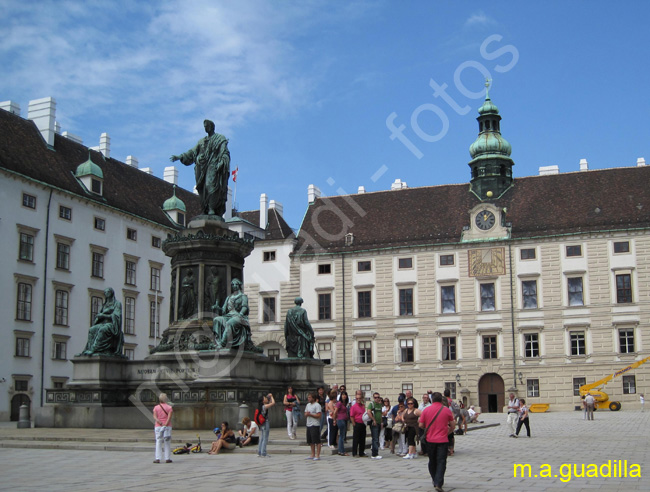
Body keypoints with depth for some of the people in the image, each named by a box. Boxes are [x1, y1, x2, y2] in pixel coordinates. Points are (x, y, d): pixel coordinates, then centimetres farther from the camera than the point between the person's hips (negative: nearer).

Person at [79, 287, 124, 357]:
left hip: (112, 325, -7)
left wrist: (104, 315, -14)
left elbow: (115, 316, -10)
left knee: (102, 330, -38)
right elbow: (98, 316, 18)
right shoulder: (105, 305, 23)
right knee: (92, 330, -23)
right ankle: (89, 349, -36)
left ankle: (93, 349, -47)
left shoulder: (117, 303, 3)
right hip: (103, 323, 7)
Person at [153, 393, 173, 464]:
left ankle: (157, 458, -4)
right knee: (167, 443, 6)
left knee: (158, 442, 3)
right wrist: (166, 424, -15)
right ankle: (167, 458, 5)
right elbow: (169, 417, -13)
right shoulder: (169, 407, -1)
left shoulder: (156, 407, 4)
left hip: (158, 426, 1)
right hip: (167, 426, -1)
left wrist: (160, 422, -15)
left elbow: (155, 416, -8)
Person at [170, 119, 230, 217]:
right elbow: (192, 152, 20)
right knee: (203, 189, -4)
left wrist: (221, 163, -19)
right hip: (203, 168, 6)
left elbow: (224, 153, -2)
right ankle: (206, 210, -5)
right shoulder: (202, 141, 24)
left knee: (211, 185, -21)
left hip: (214, 167, -6)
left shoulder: (220, 139, 8)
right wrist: (179, 157, 10)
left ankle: (212, 209, -27)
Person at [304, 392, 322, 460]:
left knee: (317, 441, -5)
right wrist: (306, 414, -5)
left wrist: (310, 414, -16)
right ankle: (312, 455, 21)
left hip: (315, 425, -8)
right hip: (308, 425, 8)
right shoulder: (308, 405, 16)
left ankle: (317, 455, -2)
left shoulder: (317, 405, -9)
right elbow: (305, 414, 18)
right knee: (310, 441, 12)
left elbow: (318, 415, -16)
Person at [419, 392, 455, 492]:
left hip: (430, 440, 2)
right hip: (442, 440, -2)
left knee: (432, 462, 17)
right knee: (441, 462, -2)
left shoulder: (426, 410, -2)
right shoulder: (447, 410, -2)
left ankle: (435, 482, 27)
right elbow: (452, 425, 4)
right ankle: (438, 484, -15)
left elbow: (421, 425, 1)